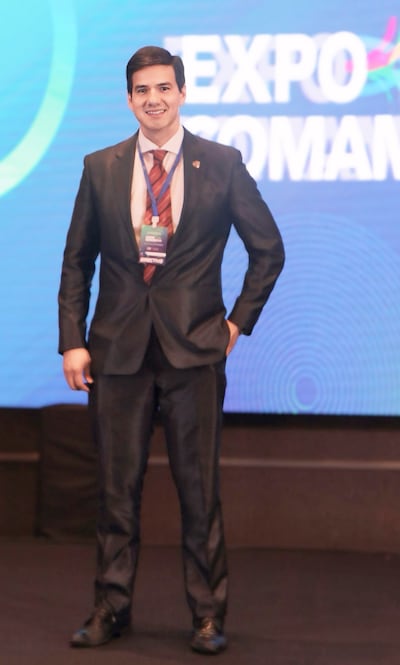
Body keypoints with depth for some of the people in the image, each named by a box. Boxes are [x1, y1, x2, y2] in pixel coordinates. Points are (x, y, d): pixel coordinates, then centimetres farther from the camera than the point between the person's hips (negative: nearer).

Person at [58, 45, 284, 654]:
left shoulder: (222, 165, 2)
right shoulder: (101, 168, 7)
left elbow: (268, 249, 8)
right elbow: (77, 262, 10)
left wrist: (238, 322, 3)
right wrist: (72, 341, 2)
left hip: (195, 349, -2)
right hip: (118, 348, 2)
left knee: (200, 486, 1)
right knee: (117, 485, 6)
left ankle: (208, 615, 11)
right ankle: (111, 609, 17)